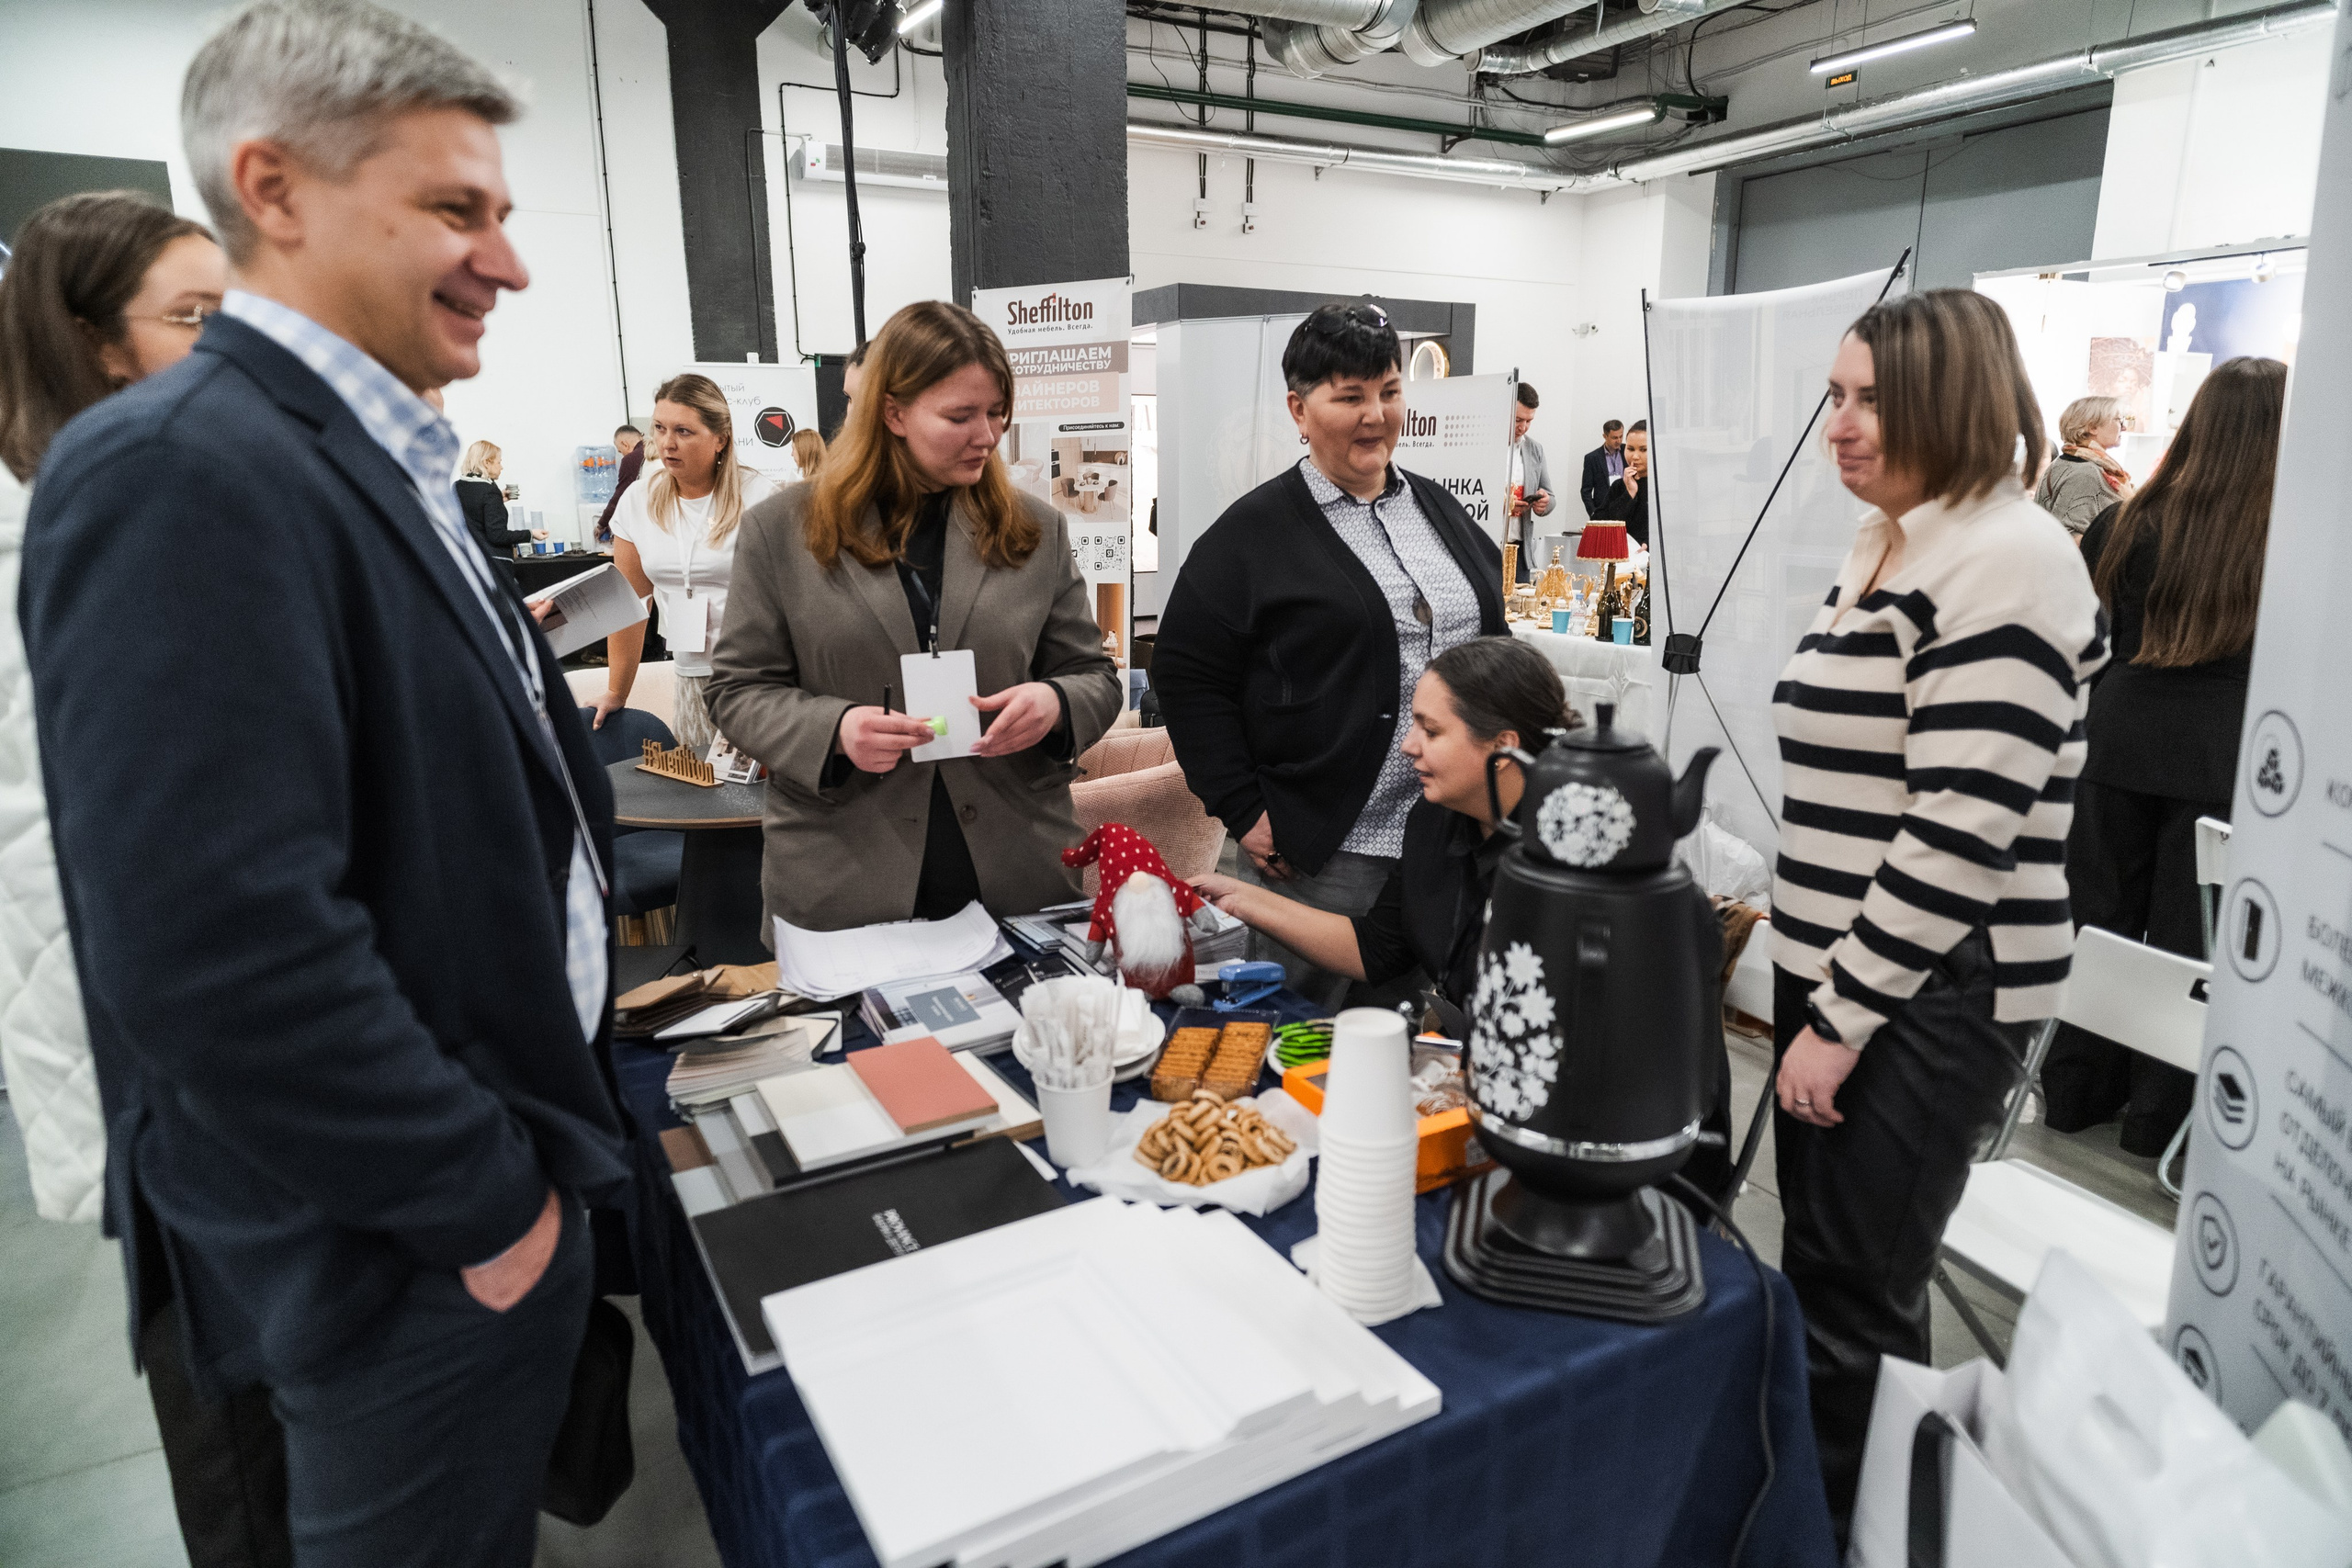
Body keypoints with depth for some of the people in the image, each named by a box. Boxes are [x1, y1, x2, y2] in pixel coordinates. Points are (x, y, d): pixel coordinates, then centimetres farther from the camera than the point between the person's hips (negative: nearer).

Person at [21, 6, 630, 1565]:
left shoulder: (373, 465, 7)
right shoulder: (182, 472, -23)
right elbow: (211, 946, -29)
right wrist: (484, 1201, -19)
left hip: (505, 1145, 8)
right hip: (418, 1253, -8)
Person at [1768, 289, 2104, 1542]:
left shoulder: (2005, 561, -16)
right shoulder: (1885, 550, 12)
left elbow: (1960, 834, -22)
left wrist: (1842, 1017, -17)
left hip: (1928, 998, -9)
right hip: (1842, 968, 9)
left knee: (1853, 1298, 3)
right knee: (1818, 1268, 18)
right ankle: (1815, 1508, 36)